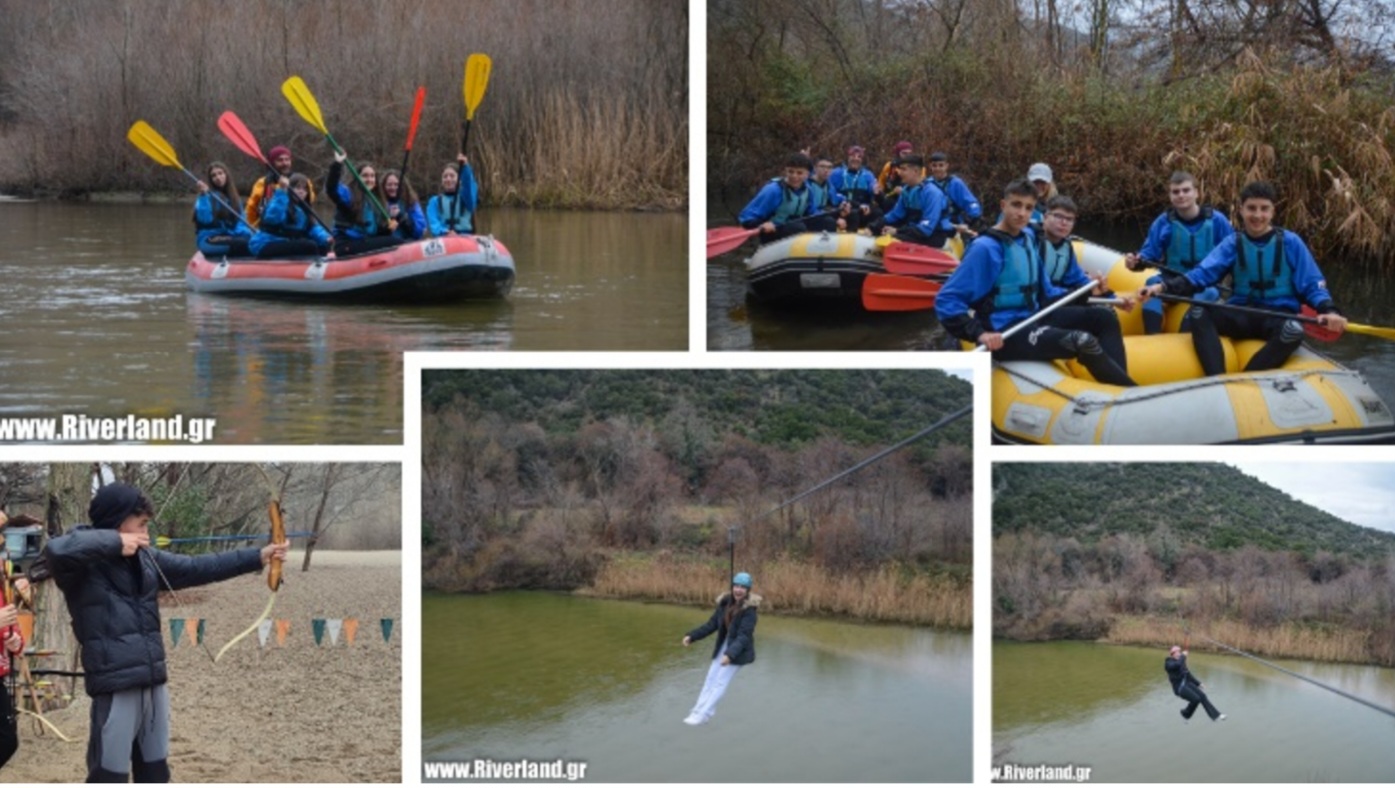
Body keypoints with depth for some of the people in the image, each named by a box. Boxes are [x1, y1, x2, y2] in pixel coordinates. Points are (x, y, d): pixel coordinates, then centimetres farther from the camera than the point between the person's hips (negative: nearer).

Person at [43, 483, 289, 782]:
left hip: (154, 683, 8)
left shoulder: (145, 559, 11)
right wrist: (115, 541, -23)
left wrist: (258, 556, 11)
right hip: (115, 687, -8)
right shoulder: (84, 564, -10)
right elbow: (56, 549, -32)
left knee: (155, 773, 18)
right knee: (110, 777, -4)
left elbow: (199, 567, 14)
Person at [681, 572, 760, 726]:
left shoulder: (749, 610, -20)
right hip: (723, 646, 7)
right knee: (710, 679, 6)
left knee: (720, 682, -9)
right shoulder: (725, 603, 0)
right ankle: (697, 712, 9)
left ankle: (703, 715, -8)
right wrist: (692, 636, -3)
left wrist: (730, 654, -38)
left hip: (738, 650, -7)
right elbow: (711, 625, 6)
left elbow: (744, 636, -26)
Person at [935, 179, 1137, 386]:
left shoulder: (1027, 238, 10)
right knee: (1084, 343, -26)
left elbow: (1043, 292, 21)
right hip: (1006, 334, -10)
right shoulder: (986, 248, -17)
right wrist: (980, 334, -31)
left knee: (1104, 318, 5)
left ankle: (1120, 388, -10)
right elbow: (947, 301, -20)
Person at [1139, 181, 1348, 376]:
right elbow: (1202, 274, -6)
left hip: (1279, 317, -2)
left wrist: (1328, 311, -22)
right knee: (1198, 313, -25)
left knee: (1294, 331, -38)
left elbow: (1312, 285, -1)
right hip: (1242, 315, 2)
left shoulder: (1290, 243, 0)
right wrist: (1164, 287, -22)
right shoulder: (1233, 244, 6)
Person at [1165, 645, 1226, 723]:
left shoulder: (1180, 661, 13)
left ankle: (1215, 716, -5)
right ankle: (1186, 714, 8)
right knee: (1196, 699, -20)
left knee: (1202, 696, -6)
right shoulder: (1168, 663, -12)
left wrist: (1198, 683, 22)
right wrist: (1183, 656, -19)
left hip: (1187, 684, 8)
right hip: (1179, 687, -8)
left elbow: (1187, 674, 21)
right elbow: (1177, 665, -35)